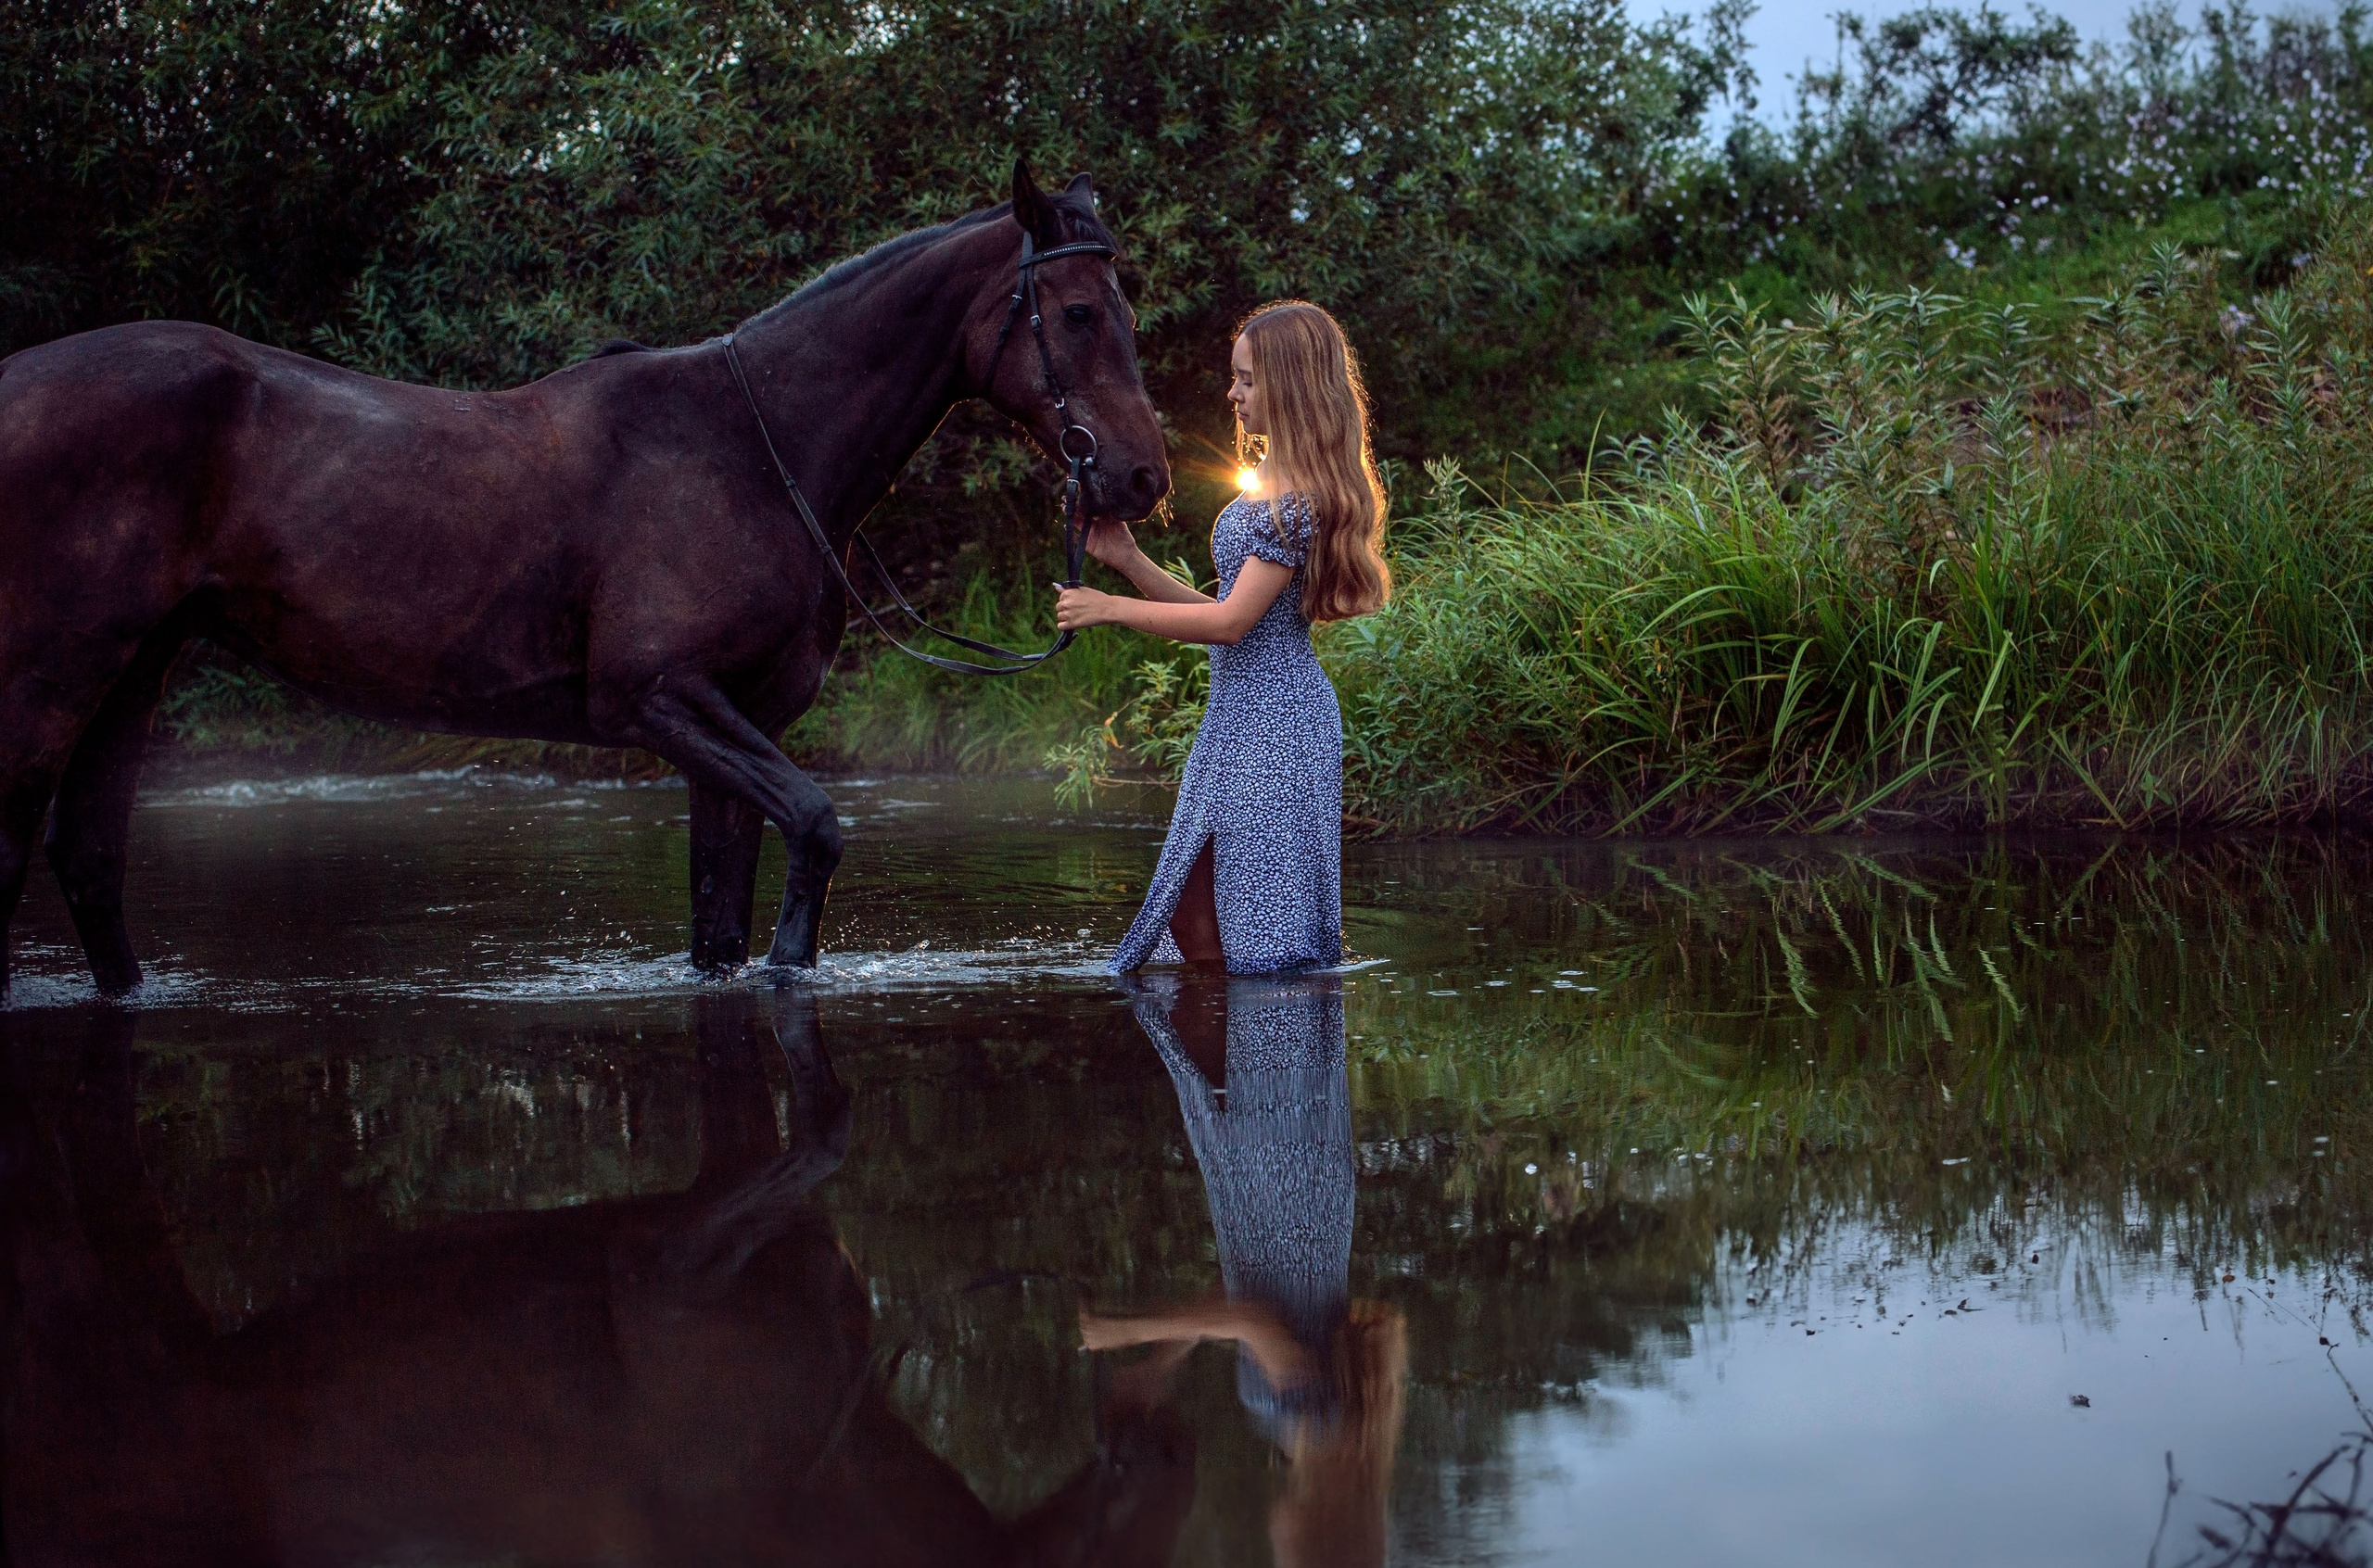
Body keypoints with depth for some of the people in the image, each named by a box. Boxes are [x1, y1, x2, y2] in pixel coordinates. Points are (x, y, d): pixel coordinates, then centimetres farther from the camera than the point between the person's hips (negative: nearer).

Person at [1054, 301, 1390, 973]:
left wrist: (1111, 609, -15)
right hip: (1238, 717, 10)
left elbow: (1231, 622, -19)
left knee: (1266, 940, -4)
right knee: (1192, 917, 12)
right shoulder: (1270, 491, 15)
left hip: (1271, 722, -10)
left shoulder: (1296, 500, -16)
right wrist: (1129, 560, 9)